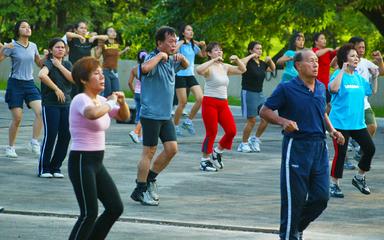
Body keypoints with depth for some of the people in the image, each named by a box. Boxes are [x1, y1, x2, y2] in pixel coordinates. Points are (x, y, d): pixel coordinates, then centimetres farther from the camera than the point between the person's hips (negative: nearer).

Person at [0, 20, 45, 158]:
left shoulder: (33, 46, 8)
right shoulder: (12, 46, -7)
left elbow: (40, 64, 20)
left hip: (29, 84, 4)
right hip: (15, 84, -4)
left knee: (41, 111, -16)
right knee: (17, 118, -3)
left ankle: (34, 142, -5)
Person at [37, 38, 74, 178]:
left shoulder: (67, 65, 13)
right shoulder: (49, 64, -7)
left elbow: (74, 79, -3)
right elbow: (42, 75, -29)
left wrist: (60, 66, -7)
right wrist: (56, 89, -23)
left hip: (66, 104, 6)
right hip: (50, 104, -6)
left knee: (65, 136, 2)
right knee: (50, 135, -9)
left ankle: (55, 167, 13)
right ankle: (44, 169, 1)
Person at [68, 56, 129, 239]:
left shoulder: (100, 100, 11)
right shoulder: (81, 100, -15)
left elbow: (124, 116, 25)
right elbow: (93, 113, -40)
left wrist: (121, 102, 4)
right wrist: (110, 103, -22)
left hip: (97, 162, 9)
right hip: (81, 162, -9)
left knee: (115, 208, 10)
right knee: (89, 214, -10)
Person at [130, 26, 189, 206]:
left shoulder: (171, 61, 10)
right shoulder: (153, 59, -15)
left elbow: (185, 66, 31)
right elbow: (145, 68, -40)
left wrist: (182, 59, 8)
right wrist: (160, 56, -26)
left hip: (165, 115, 8)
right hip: (151, 114, -8)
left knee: (172, 148, 5)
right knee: (149, 151, -2)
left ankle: (150, 178, 21)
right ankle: (140, 190, 7)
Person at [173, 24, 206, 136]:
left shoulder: (193, 45, 11)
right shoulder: (180, 43, -7)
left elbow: (203, 55, 25)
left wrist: (203, 46, 7)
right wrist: (182, 42, -21)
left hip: (191, 75, 6)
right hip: (180, 75, -6)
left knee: (200, 98, -8)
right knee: (182, 102, -5)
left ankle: (188, 121, 8)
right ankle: (175, 126, 11)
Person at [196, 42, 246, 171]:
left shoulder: (225, 67, 10)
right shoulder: (209, 67, -9)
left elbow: (242, 70, 14)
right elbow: (199, 70, -32)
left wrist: (237, 60, -3)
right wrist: (213, 60, -29)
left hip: (223, 103, 6)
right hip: (210, 102, -6)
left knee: (231, 131, 0)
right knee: (211, 132, -5)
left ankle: (217, 151, 21)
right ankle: (205, 160, 7)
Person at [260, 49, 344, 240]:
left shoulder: (321, 88, 11)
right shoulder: (286, 88, -8)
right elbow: (264, 111, -4)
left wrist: (332, 130, 13)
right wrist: (283, 121, -19)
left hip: (319, 146, 6)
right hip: (296, 147, -6)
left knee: (321, 196, 5)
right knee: (295, 198, 0)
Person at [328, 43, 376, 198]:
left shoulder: (358, 77, 11)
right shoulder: (338, 75, -9)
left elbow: (371, 91, 25)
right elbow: (333, 88, -31)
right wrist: (343, 70, -24)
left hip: (358, 122, 7)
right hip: (341, 123, -7)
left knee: (370, 149, 3)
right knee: (340, 153, -5)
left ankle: (359, 178, 22)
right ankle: (334, 185, 8)